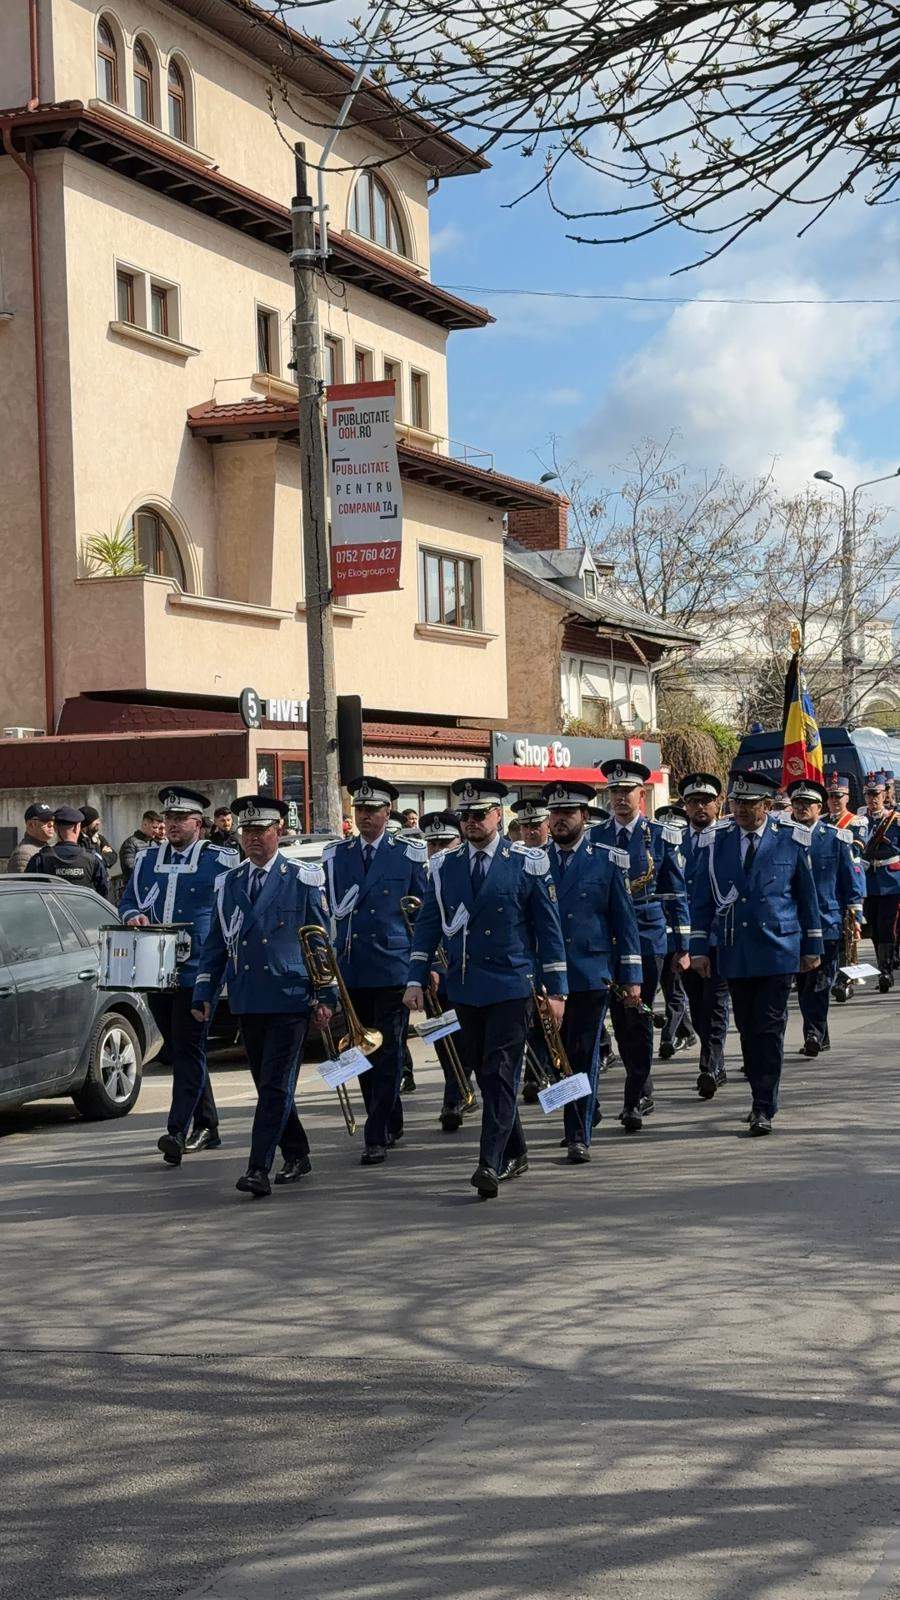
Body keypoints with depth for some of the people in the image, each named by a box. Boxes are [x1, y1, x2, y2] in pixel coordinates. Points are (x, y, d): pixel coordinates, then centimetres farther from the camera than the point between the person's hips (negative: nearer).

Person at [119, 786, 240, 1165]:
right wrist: (133, 916, -3)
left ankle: (177, 1131, -15)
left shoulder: (220, 861, -2)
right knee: (180, 1050, 12)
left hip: (197, 972, -6)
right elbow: (128, 900, 19)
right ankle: (206, 1127, 23)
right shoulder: (147, 860, 13)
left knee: (188, 1050, -10)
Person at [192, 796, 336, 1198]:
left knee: (276, 1086, -9)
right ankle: (296, 1156, 26)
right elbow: (215, 943, 15)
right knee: (267, 1085, 12)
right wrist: (204, 994, 8)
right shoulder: (229, 883, 12)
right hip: (247, 1000, 5)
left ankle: (259, 1169, -11)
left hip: (290, 999, -5)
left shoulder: (303, 879, -1)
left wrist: (327, 995, -4)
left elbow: (324, 939, 0)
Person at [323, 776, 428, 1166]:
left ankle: (377, 1137, -4)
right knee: (363, 1053, 11)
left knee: (388, 1054, -6)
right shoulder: (336, 855, 10)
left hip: (393, 968, -4)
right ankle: (391, 1123, 26)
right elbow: (337, 909, 8)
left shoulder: (408, 854, 2)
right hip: (352, 968, 4)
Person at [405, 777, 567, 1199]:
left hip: (511, 986, -4)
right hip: (465, 989, 4)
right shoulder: (444, 867, 7)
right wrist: (416, 979, 1)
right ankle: (514, 1153, 27)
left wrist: (555, 990, -4)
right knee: (486, 1075, 12)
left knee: (501, 1074, -11)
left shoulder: (528, 863, -3)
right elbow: (428, 925, 11)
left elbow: (548, 927, -1)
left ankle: (490, 1164, -15)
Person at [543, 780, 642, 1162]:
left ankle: (579, 1136, 3)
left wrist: (631, 976, -1)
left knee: (584, 1055, -2)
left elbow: (624, 921, 3)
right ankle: (578, 1119, 24)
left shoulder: (606, 860, 2)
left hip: (591, 974, -2)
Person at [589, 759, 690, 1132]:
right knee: (620, 1020, 8)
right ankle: (643, 1091, 24)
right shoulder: (595, 836, 6)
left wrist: (682, 946, 0)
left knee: (639, 1017, -6)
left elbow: (675, 894, 2)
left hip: (647, 937, -3)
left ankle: (634, 1102, -2)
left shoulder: (661, 836, 0)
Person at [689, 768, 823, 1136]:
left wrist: (812, 947, 7)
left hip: (777, 950, -2)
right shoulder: (718, 840, 3)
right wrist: (699, 948, 1)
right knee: (747, 1029, 9)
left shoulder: (790, 839, 0)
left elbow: (807, 896, 6)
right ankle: (761, 1099, 22)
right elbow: (702, 898, 6)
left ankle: (764, 1108, -3)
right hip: (734, 952, 2)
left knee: (769, 1029, -6)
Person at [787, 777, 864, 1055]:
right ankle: (819, 1038, 16)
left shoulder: (837, 838, 2)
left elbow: (853, 879, 4)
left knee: (820, 984, -6)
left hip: (827, 923, -3)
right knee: (804, 984, 7)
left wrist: (854, 918, -1)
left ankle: (813, 1034, -6)